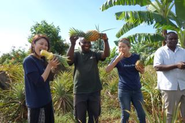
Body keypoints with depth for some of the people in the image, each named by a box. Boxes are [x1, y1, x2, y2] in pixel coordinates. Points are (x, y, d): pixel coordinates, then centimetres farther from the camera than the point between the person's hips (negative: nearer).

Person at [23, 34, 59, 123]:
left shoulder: (42, 60, 6)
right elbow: (39, 82, -23)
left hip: (47, 100, 8)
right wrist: (49, 65, -20)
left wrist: (53, 67, -3)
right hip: (36, 103, -8)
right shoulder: (29, 60, -18)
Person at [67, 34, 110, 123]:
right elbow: (69, 60, -18)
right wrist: (72, 44, -31)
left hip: (94, 91, 1)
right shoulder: (76, 54, 2)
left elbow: (106, 54, -13)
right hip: (80, 91, -1)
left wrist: (105, 41, -28)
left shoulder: (95, 54, 5)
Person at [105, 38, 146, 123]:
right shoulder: (118, 58, -3)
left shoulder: (136, 57, 0)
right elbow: (107, 70, -15)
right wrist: (118, 58, -22)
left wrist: (140, 68, -13)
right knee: (125, 115, 7)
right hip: (124, 90, -2)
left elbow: (142, 71, 10)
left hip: (137, 90, 2)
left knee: (142, 114, 9)